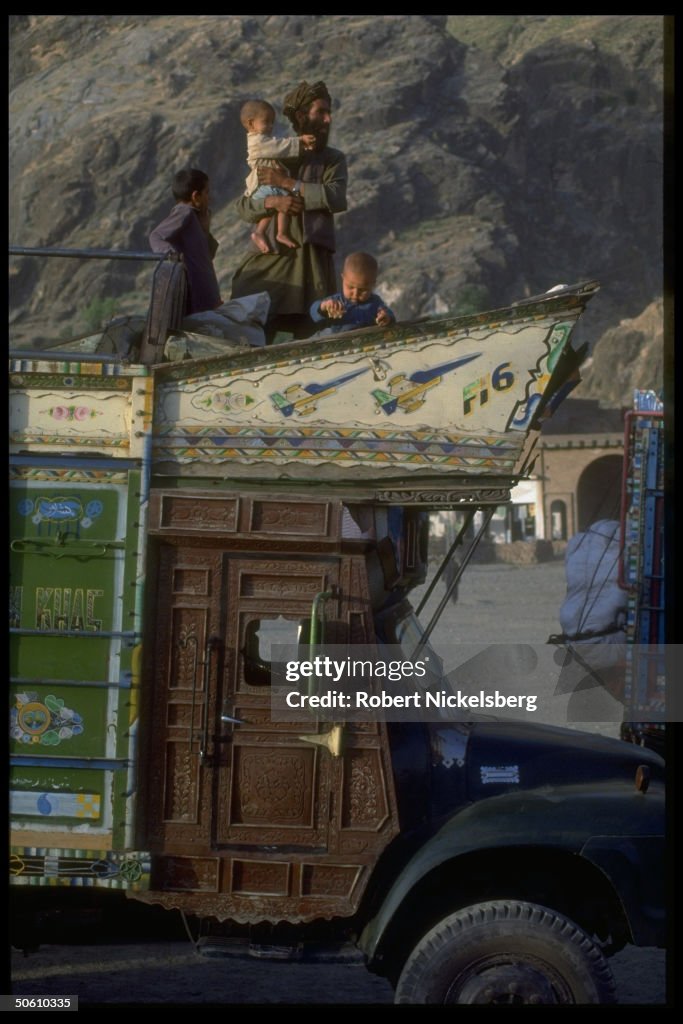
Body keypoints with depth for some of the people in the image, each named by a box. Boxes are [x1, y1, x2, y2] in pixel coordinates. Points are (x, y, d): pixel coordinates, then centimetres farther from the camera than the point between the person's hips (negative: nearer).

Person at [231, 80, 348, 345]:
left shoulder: (333, 159, 13)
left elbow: (336, 198, -8)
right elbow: (244, 207, 9)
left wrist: (286, 183, -8)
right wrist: (273, 202, -11)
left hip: (311, 260, 0)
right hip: (270, 256, 1)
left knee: (310, 337, -6)